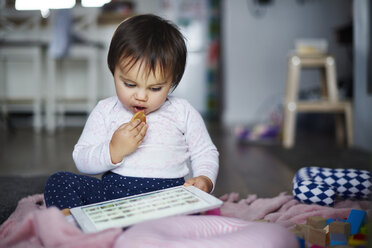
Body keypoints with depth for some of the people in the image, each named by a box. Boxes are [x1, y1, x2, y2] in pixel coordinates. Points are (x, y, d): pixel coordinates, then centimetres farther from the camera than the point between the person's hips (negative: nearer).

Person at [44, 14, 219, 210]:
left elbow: (206, 153, 15)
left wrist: (205, 179, -7)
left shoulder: (183, 113, 6)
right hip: (112, 190, 2)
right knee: (57, 182, -15)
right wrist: (114, 151, -14)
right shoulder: (106, 111, 7)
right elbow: (81, 161, 5)